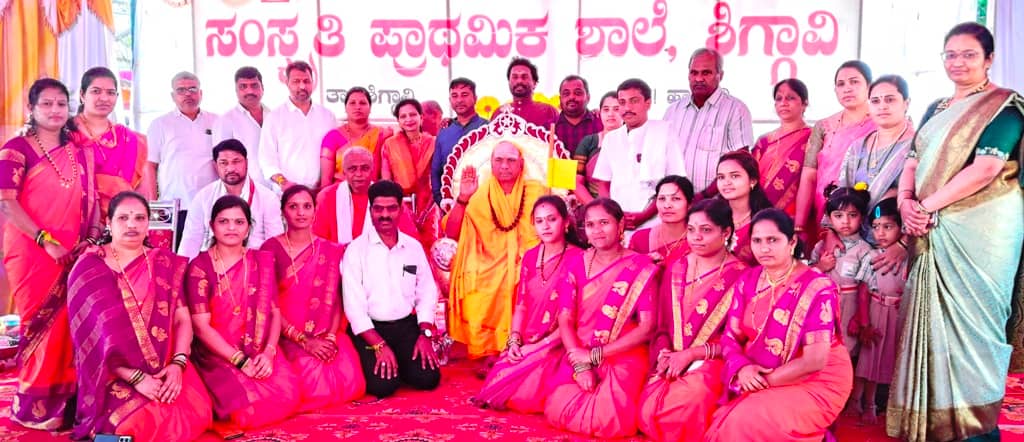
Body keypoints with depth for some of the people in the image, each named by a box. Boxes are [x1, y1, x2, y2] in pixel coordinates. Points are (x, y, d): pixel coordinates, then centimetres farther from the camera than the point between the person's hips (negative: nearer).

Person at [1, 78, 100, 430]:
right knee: (42, 326, 0)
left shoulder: (80, 152, 13)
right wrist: (46, 242, -16)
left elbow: (91, 199, 14)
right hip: (32, 252, -4)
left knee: (71, 326, 4)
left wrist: (94, 237, -2)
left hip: (74, 254, 4)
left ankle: (66, 401, 16)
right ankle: (35, 406, 14)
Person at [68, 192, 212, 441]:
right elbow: (91, 336, -10)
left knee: (196, 415, -22)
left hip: (165, 366, 4)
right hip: (114, 374, -3)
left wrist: (177, 364, -15)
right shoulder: (88, 268, -2)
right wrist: (136, 377, -19)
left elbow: (183, 319, 4)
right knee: (143, 422, -31)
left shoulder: (166, 265, 9)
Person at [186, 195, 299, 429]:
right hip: (217, 354, -4)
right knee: (248, 407, -25)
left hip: (260, 352, 4)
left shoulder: (262, 261, 8)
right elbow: (201, 326, -9)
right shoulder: (200, 267, -4)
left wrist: (269, 352, -13)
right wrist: (240, 361, -17)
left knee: (287, 397, -20)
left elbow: (275, 312, 4)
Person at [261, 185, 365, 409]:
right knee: (314, 386, -27)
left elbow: (337, 300, 5)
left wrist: (331, 336, -13)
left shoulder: (330, 251, 10)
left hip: (327, 336, 3)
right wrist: (303, 340, -14)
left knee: (351, 384, -22)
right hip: (288, 338, -3)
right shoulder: (271, 249, 1)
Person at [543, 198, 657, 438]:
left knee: (609, 421, -25)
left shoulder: (641, 267, -5)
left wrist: (596, 355, -14)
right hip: (580, 357, 3)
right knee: (558, 412, -18)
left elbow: (646, 327, -11)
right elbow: (565, 319, 0)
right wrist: (580, 363, -15)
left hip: (623, 359, -3)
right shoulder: (577, 263, 5)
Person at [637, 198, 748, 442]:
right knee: (648, 411, -24)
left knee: (687, 405, -34)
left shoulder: (740, 276, -4)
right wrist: (665, 354, -6)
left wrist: (691, 354, -13)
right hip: (672, 362, 4)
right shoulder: (675, 270, 15)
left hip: (712, 363, -4)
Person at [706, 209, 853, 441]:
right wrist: (742, 368, -18)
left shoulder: (817, 288, -15)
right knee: (719, 422, -15)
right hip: (757, 381, 5)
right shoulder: (747, 281, 3)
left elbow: (815, 360, -19)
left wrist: (765, 380, -17)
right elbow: (731, 337, 2)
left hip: (815, 384, -5)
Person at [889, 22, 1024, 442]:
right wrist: (906, 202, -8)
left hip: (982, 228, -6)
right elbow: (914, 160, 12)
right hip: (935, 231, 7)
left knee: (971, 313, -2)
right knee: (935, 314, 7)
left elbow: (986, 167, -17)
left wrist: (928, 206, -17)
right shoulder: (937, 110, 18)